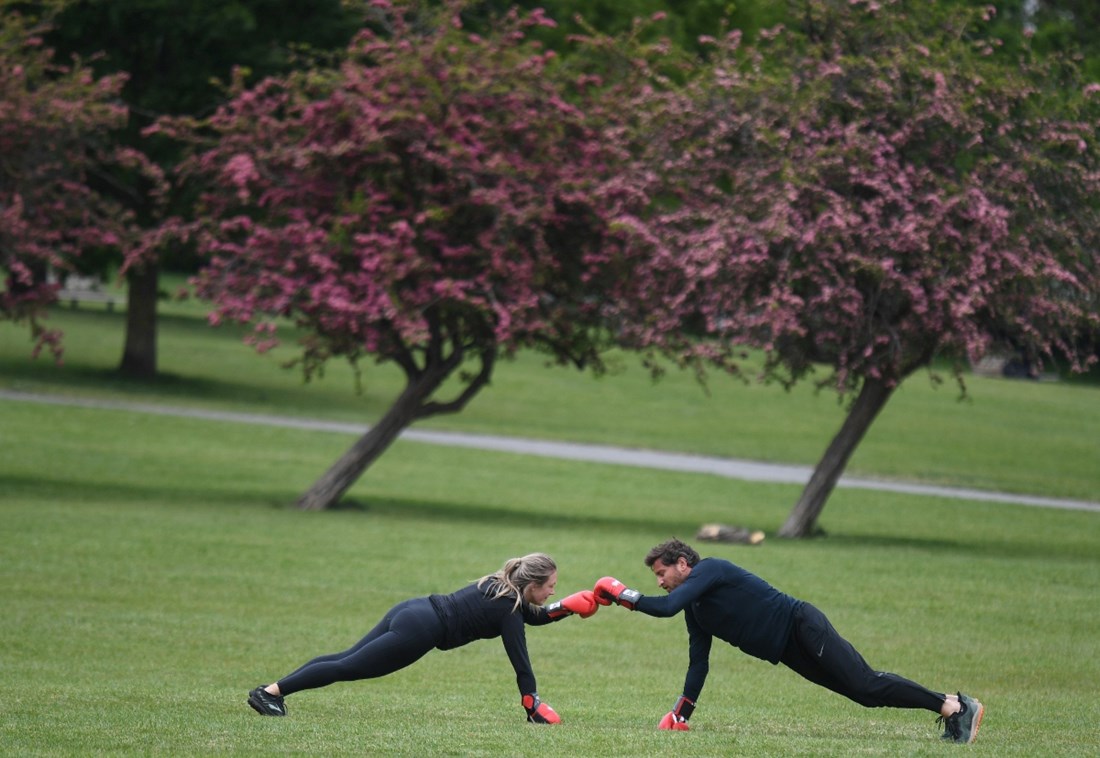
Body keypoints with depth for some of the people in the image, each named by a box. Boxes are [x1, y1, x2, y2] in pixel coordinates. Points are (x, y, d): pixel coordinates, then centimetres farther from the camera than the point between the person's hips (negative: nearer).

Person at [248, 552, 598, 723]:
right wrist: (533, 707, -6)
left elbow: (534, 615, 31)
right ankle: (270, 692, -10)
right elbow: (520, 661, -11)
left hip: (410, 610, 8)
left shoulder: (500, 585, 14)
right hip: (419, 630, -8)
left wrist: (567, 607, 18)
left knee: (347, 658, 9)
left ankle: (269, 690, 5)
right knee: (347, 668, -7)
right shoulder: (508, 609, -11)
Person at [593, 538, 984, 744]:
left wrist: (623, 594, -14)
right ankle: (950, 705, 2)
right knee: (864, 692, 3)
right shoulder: (696, 612, 17)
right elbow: (698, 664, 19)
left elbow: (667, 607, -24)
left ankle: (955, 706, -18)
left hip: (802, 626, -9)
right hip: (789, 652, 9)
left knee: (866, 684, -18)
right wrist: (680, 714, 13)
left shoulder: (710, 569, -11)